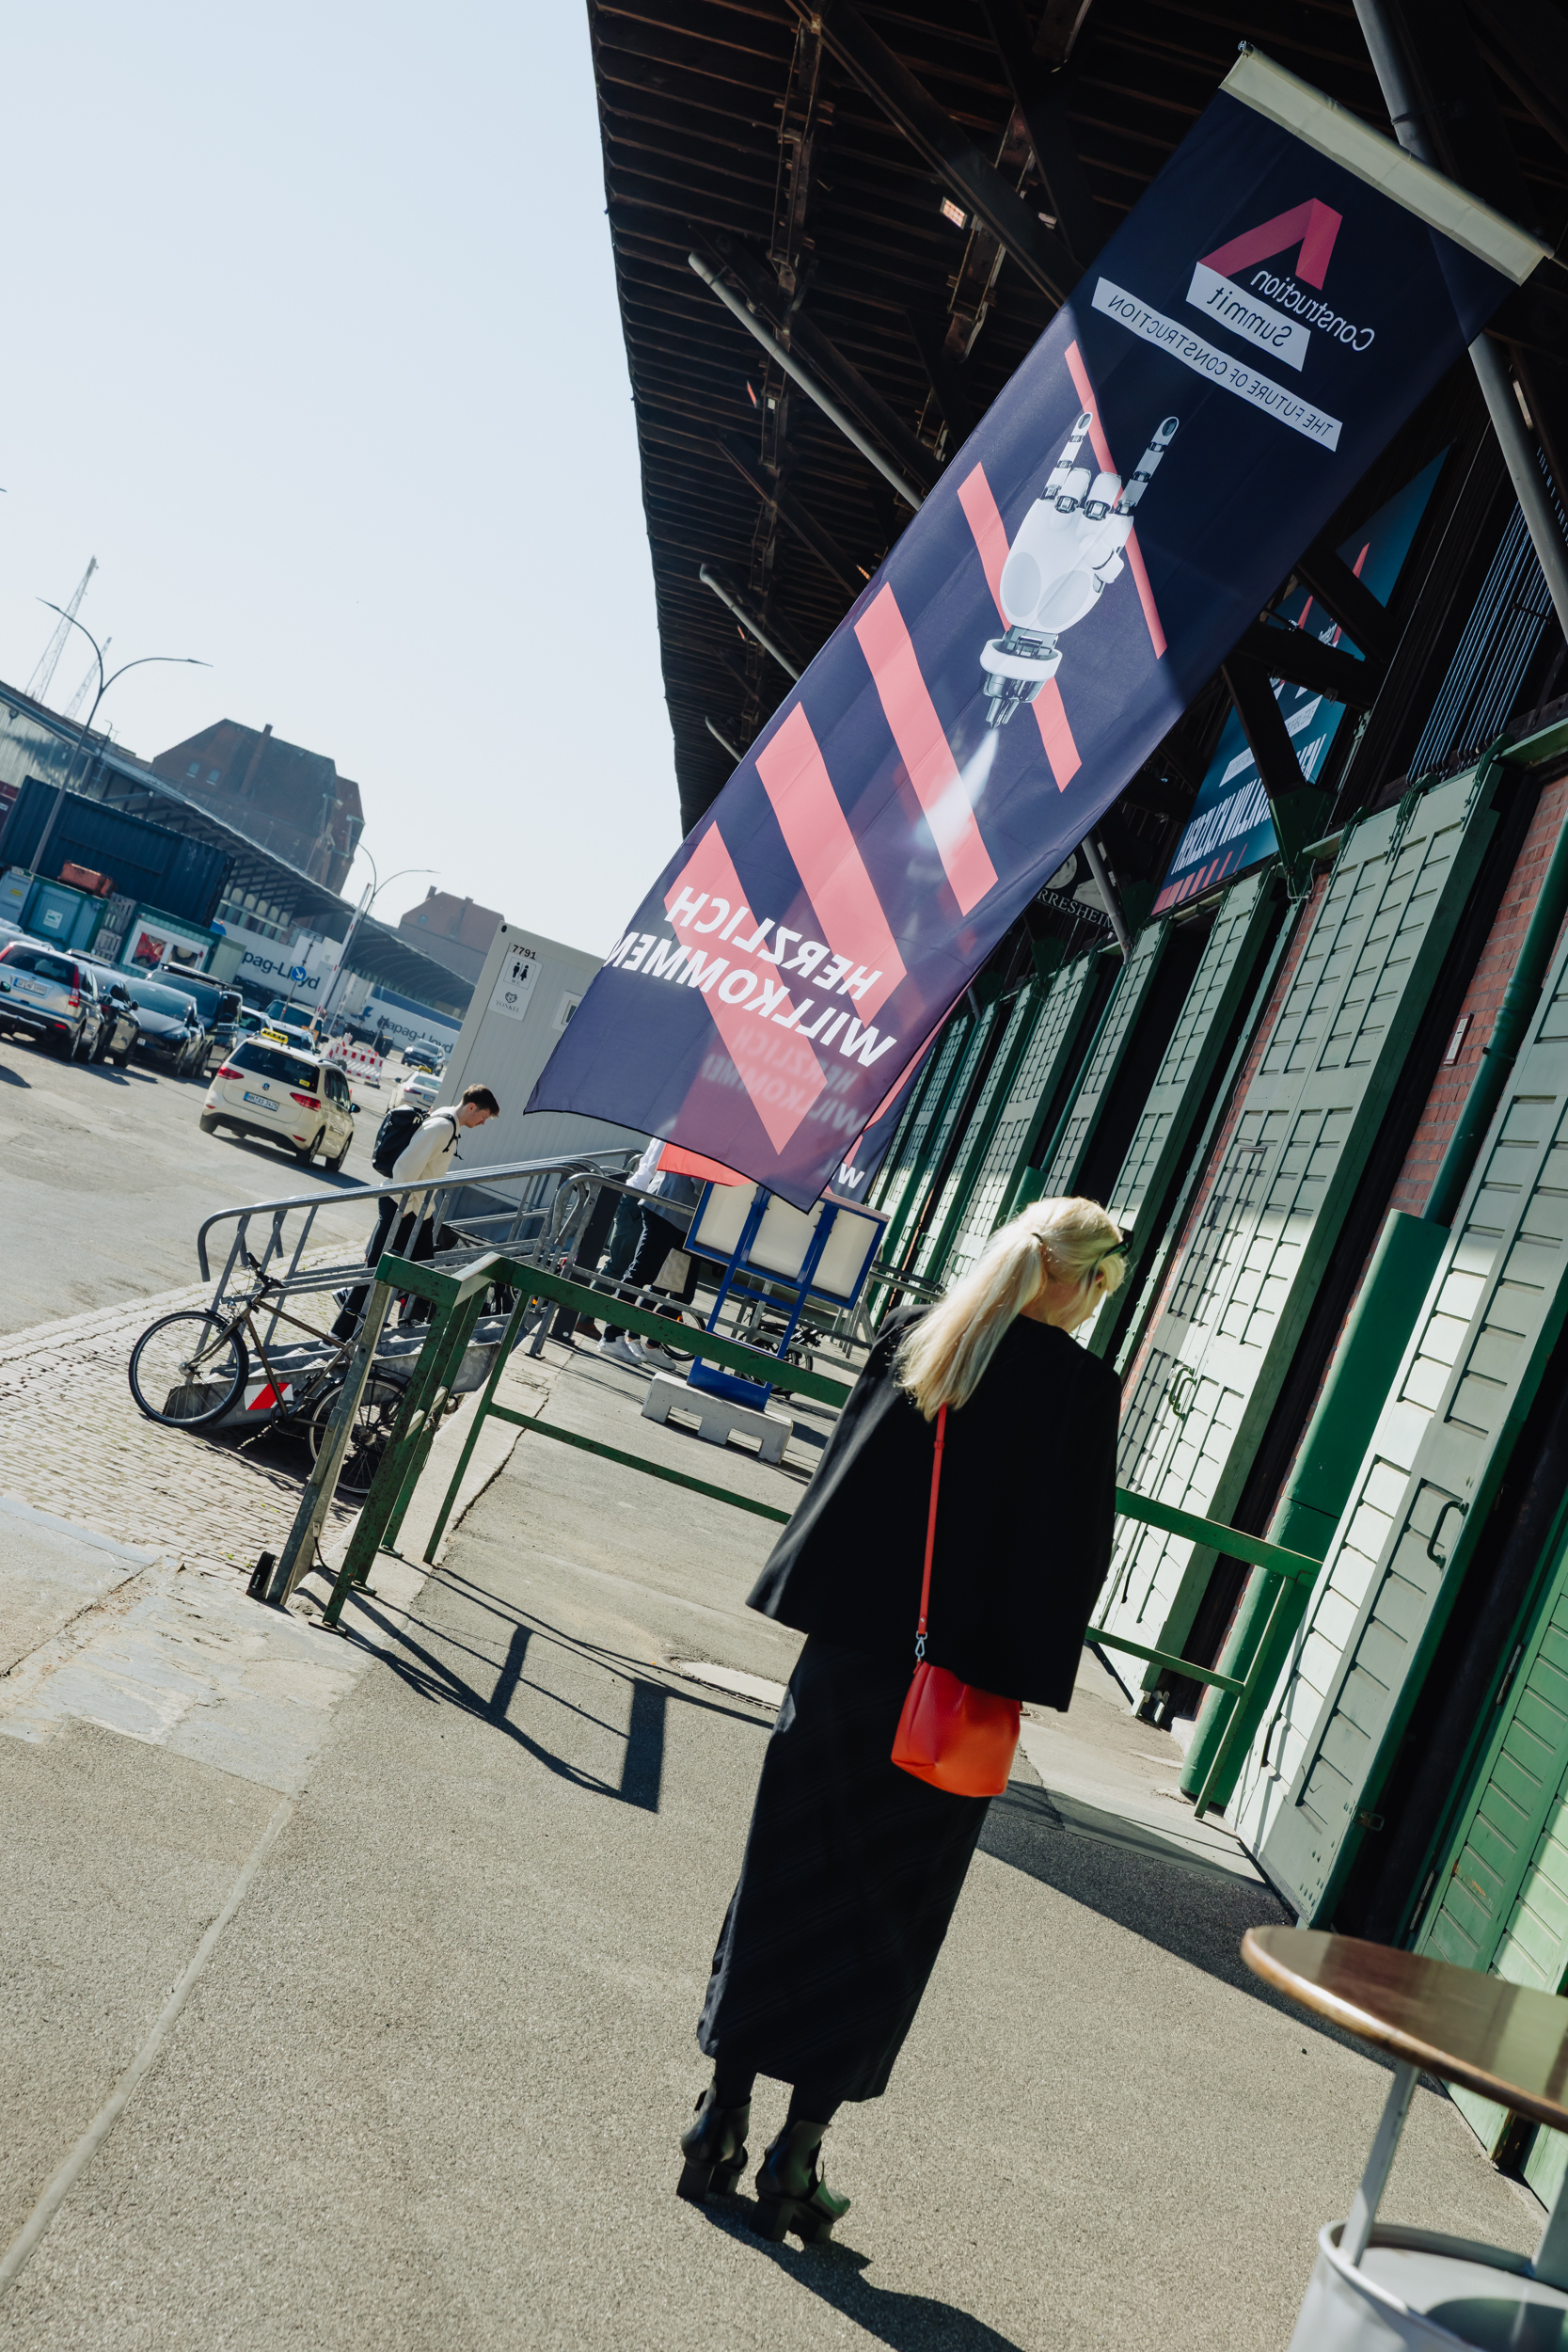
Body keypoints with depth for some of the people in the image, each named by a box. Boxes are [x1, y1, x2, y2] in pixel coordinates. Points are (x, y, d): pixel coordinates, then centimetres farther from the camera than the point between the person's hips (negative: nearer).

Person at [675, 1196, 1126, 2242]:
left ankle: (723, 2124, 23)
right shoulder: (1081, 1385, -11)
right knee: (885, 1922, 11)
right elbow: (1080, 1551, -9)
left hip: (848, 1653, 4)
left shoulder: (912, 1333, 2)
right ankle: (798, 2156, 18)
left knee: (782, 1886, 14)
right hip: (958, 1687, -3)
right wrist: (1025, 1665, 4)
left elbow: (845, 1471, 7)